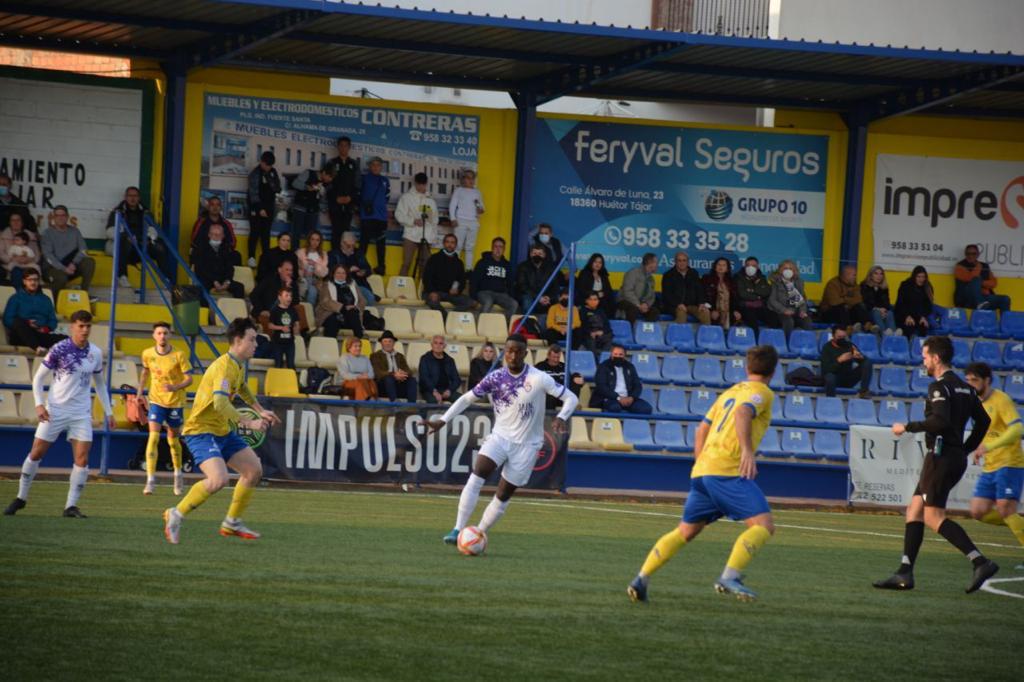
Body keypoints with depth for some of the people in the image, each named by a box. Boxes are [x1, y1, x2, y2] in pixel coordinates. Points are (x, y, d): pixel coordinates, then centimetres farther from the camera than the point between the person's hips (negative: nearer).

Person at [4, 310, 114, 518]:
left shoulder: (95, 353, 4)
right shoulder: (59, 349, -9)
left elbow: (100, 383, 18)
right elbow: (38, 378, -4)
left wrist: (108, 411, 14)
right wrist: (39, 404, -16)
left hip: (81, 413, 3)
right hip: (55, 410, -3)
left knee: (82, 458, -8)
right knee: (36, 453, 1)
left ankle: (71, 506, -1)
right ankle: (21, 498, 18)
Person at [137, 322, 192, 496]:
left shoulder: (179, 355, -13)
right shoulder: (147, 354, -4)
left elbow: (189, 379, -12)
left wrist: (175, 387, -29)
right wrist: (140, 391, 10)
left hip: (176, 402, -1)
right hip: (156, 401, 1)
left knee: (173, 439, 13)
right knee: (153, 437, -15)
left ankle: (178, 474, 38)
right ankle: (150, 480, -18)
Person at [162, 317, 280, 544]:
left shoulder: (239, 366, 9)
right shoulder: (224, 367, -22)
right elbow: (220, 404, -36)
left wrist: (260, 411, 32)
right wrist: (249, 423, -35)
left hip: (222, 431, 10)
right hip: (201, 431, -10)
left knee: (254, 469, 11)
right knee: (218, 479, -28)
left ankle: (232, 523, 23)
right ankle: (176, 515, -10)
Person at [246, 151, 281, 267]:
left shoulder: (273, 172, 8)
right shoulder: (255, 173, -9)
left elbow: (278, 189, 5)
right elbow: (253, 193, -13)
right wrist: (260, 209, -17)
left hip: (269, 208, 5)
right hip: (256, 208, -5)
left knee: (266, 234, 6)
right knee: (255, 233, -7)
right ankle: (251, 258, -6)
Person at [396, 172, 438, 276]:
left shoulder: (430, 200, 17)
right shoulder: (407, 197, 5)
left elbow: (434, 219, 18)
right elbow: (399, 215, -2)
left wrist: (434, 236, 9)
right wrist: (413, 221, -15)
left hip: (426, 236, 3)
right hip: (411, 235, -3)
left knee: (424, 265, 2)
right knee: (406, 263, -8)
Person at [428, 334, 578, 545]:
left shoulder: (539, 379, -14)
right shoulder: (495, 378, -4)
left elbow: (571, 398, -10)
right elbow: (467, 398, 6)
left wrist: (561, 418, -30)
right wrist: (442, 421, -3)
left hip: (526, 445, -1)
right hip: (500, 436, 1)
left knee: (503, 496, 1)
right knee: (476, 477, -22)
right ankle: (458, 531, -23)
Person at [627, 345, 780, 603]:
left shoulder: (730, 392, 26)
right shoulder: (762, 393, 2)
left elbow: (702, 429, 27)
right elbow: (742, 414, -19)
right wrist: (747, 450, -30)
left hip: (701, 470, 8)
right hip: (728, 470, -8)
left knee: (685, 531, 16)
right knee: (764, 524, -12)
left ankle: (642, 579, 9)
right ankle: (729, 576, -27)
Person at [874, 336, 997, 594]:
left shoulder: (940, 387, -12)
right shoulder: (964, 388, 15)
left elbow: (940, 421, -25)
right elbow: (983, 420, 18)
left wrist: (908, 427, -14)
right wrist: (966, 449, 23)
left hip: (941, 456, -10)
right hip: (956, 457, 10)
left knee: (933, 516, -11)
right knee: (914, 510, 12)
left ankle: (980, 561, -21)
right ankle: (905, 574, 9)